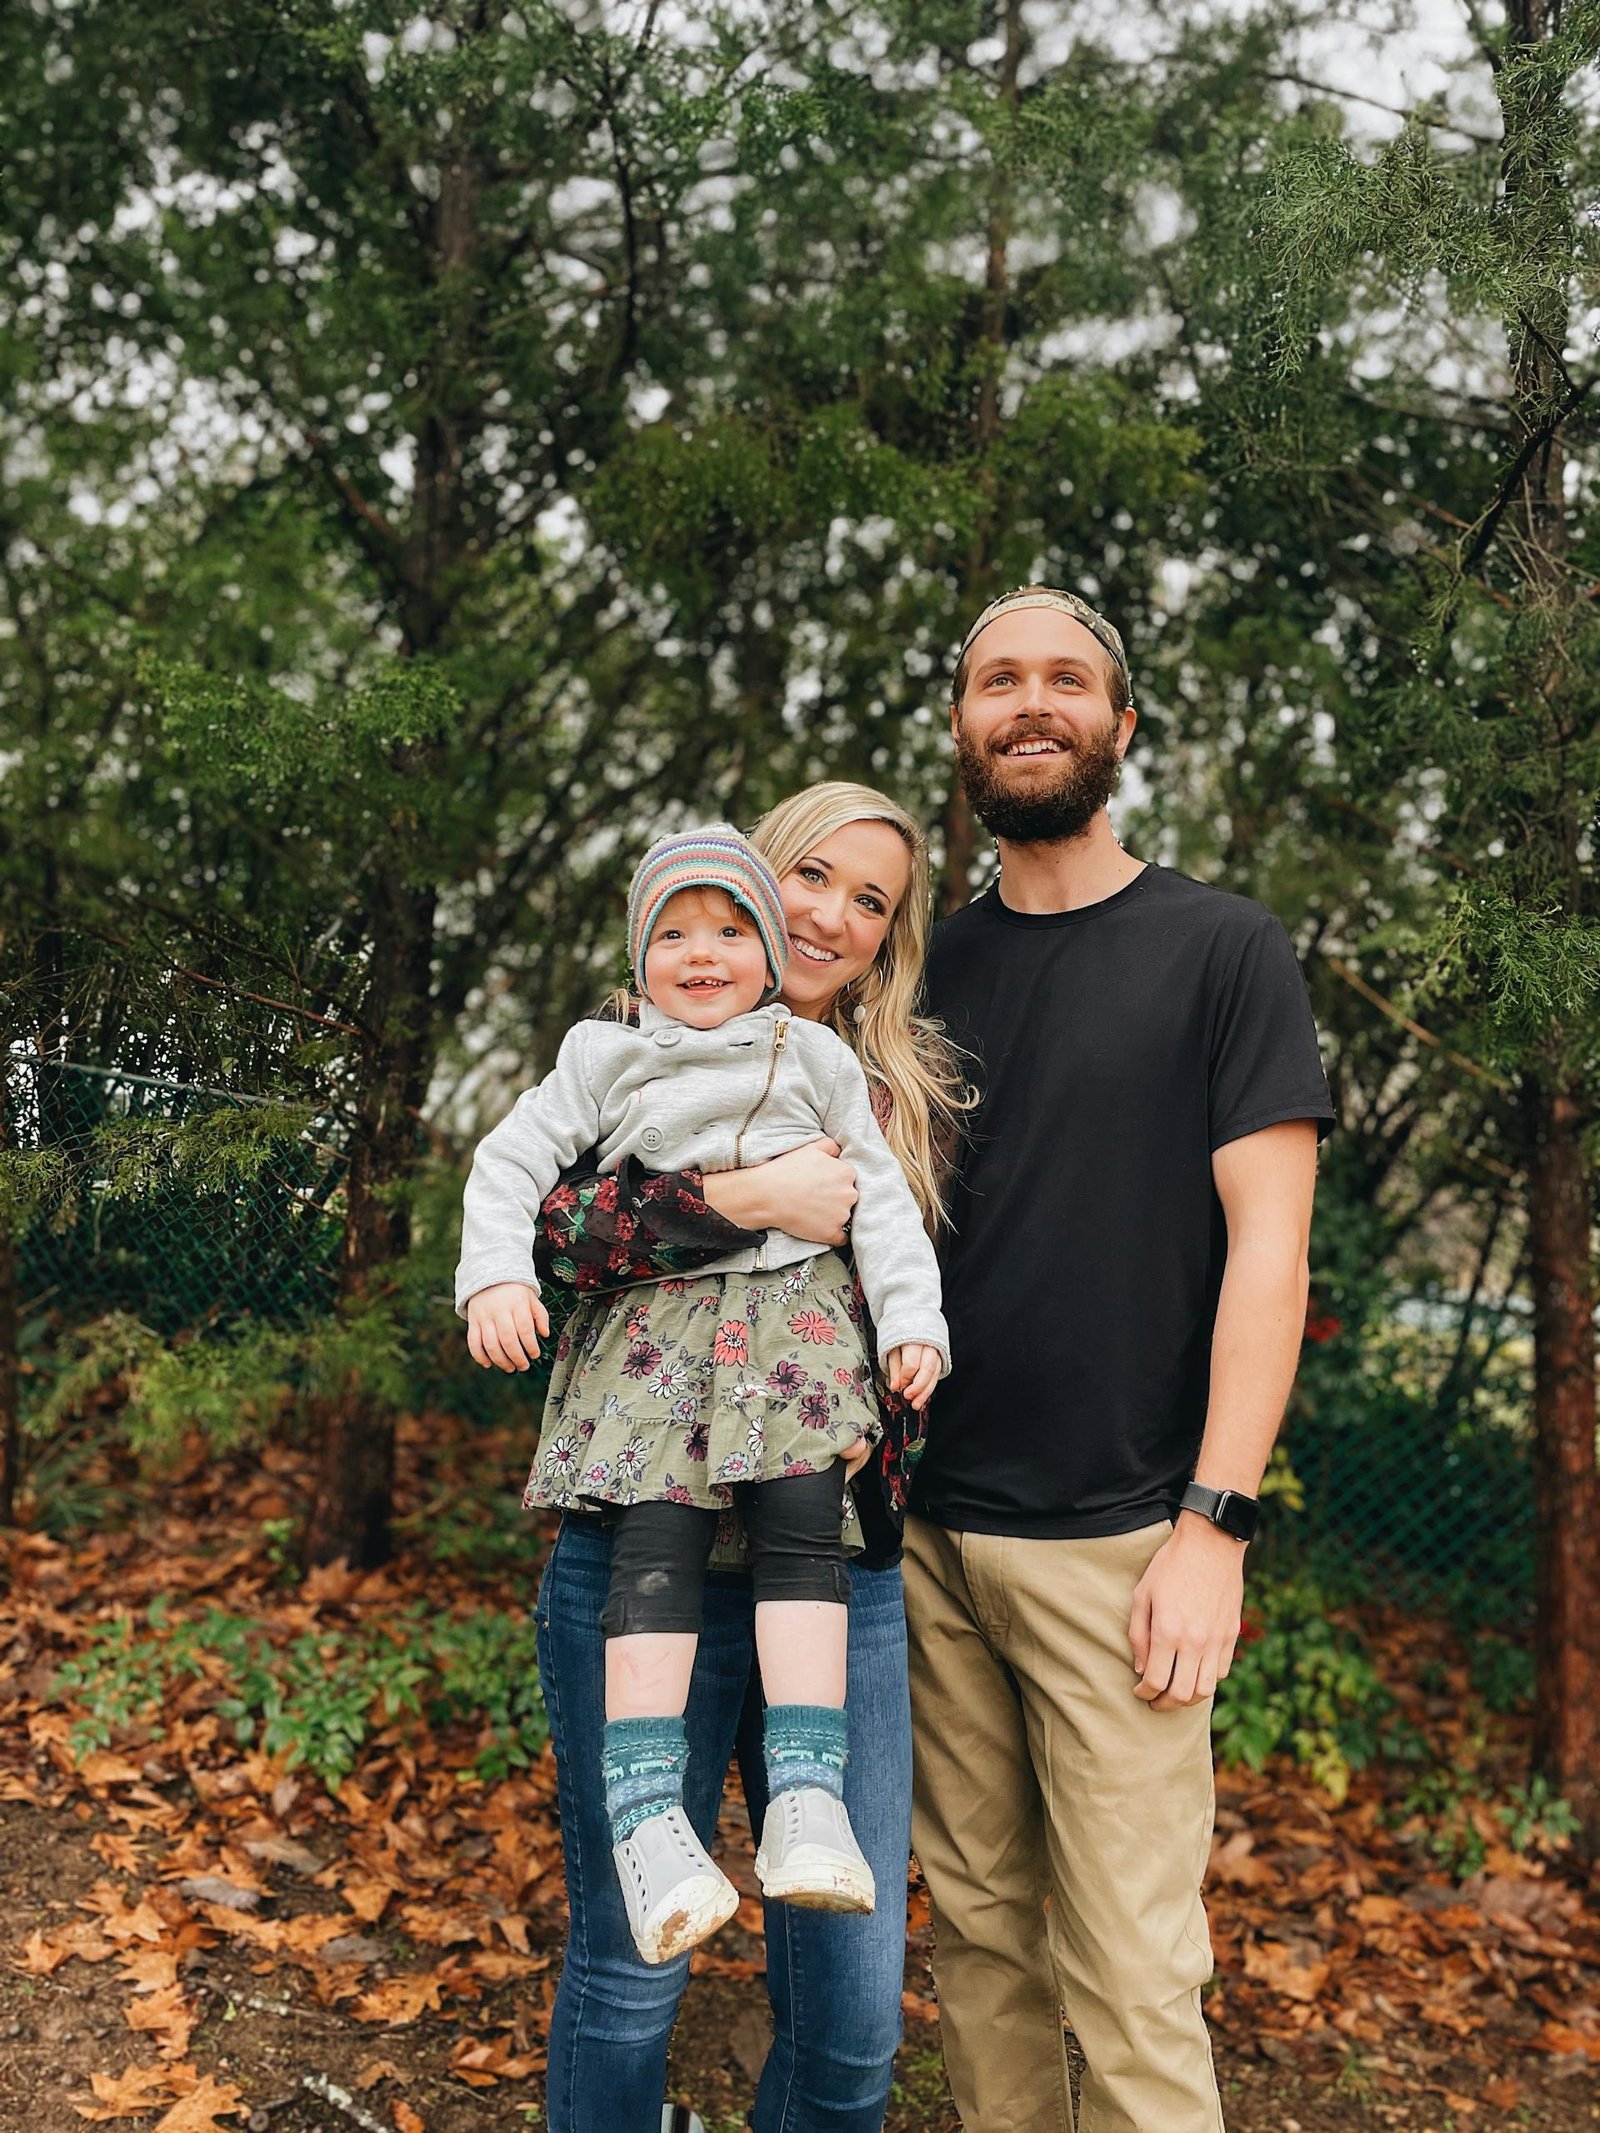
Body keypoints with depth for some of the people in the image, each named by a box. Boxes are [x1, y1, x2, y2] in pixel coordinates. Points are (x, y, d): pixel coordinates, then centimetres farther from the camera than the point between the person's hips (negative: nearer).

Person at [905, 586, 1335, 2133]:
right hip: (934, 1534, 4)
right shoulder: (927, 969, 11)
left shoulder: (1220, 949, -1)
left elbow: (1267, 1242, -6)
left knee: (1131, 1973, 0)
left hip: (1117, 1539, -4)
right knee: (979, 1930, 13)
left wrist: (1216, 1521, -13)